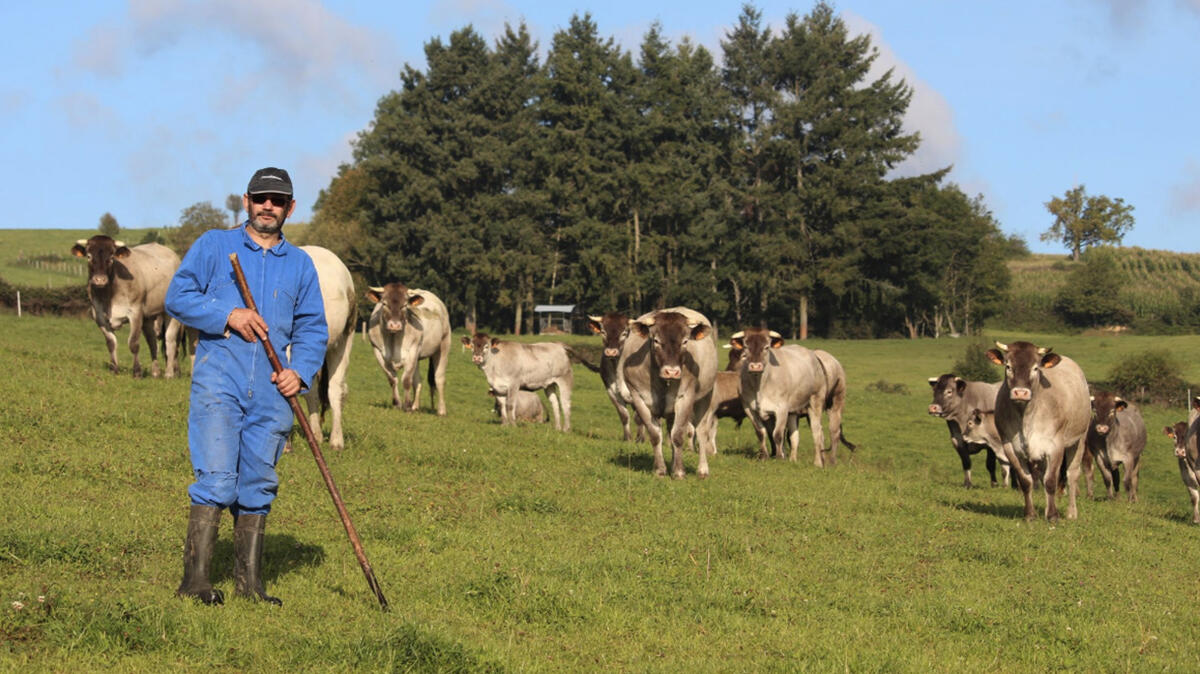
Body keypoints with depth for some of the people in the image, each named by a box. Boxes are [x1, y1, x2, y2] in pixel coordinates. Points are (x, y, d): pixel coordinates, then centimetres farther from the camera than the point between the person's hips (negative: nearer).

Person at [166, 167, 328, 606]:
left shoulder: (300, 264, 17)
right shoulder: (214, 245, 9)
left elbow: (312, 328, 17)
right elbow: (178, 296, 3)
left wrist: (300, 371, -2)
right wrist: (228, 316, -11)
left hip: (272, 390, 3)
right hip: (219, 382, -3)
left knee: (258, 485, 5)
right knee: (216, 478, -12)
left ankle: (249, 582, 12)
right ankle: (195, 579, -10)